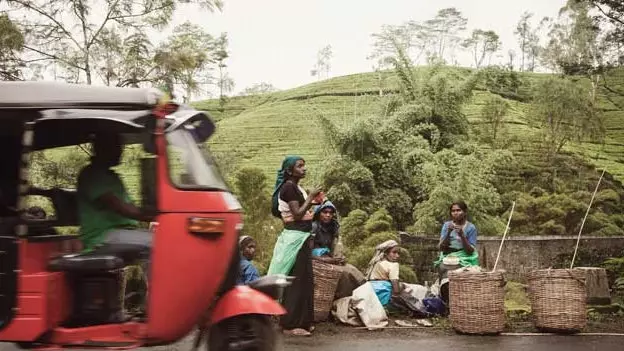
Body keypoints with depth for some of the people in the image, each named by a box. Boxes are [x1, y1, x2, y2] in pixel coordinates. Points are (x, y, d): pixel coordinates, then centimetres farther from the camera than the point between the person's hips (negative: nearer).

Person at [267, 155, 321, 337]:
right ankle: (291, 325, -2)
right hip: (295, 237, -10)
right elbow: (297, 214, -20)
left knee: (303, 279, 13)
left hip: (301, 237, 10)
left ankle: (301, 321, 21)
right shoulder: (289, 187, -14)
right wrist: (311, 197, -15)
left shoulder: (296, 188, 15)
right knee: (296, 280, -7)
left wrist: (313, 202, 12)